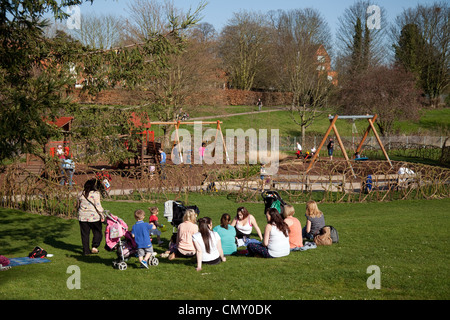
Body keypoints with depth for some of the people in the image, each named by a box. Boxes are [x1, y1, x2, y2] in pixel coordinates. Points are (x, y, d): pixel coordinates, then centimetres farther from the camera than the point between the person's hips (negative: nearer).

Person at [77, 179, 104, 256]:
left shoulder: (82, 194, 6)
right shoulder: (95, 193, -10)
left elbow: (78, 205, 14)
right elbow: (98, 205, -12)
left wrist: (79, 214, 25)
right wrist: (102, 215, -4)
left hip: (82, 217, 5)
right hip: (94, 216, -5)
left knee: (85, 234, 9)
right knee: (97, 232, 11)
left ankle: (86, 250, 11)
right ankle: (95, 247, 1)